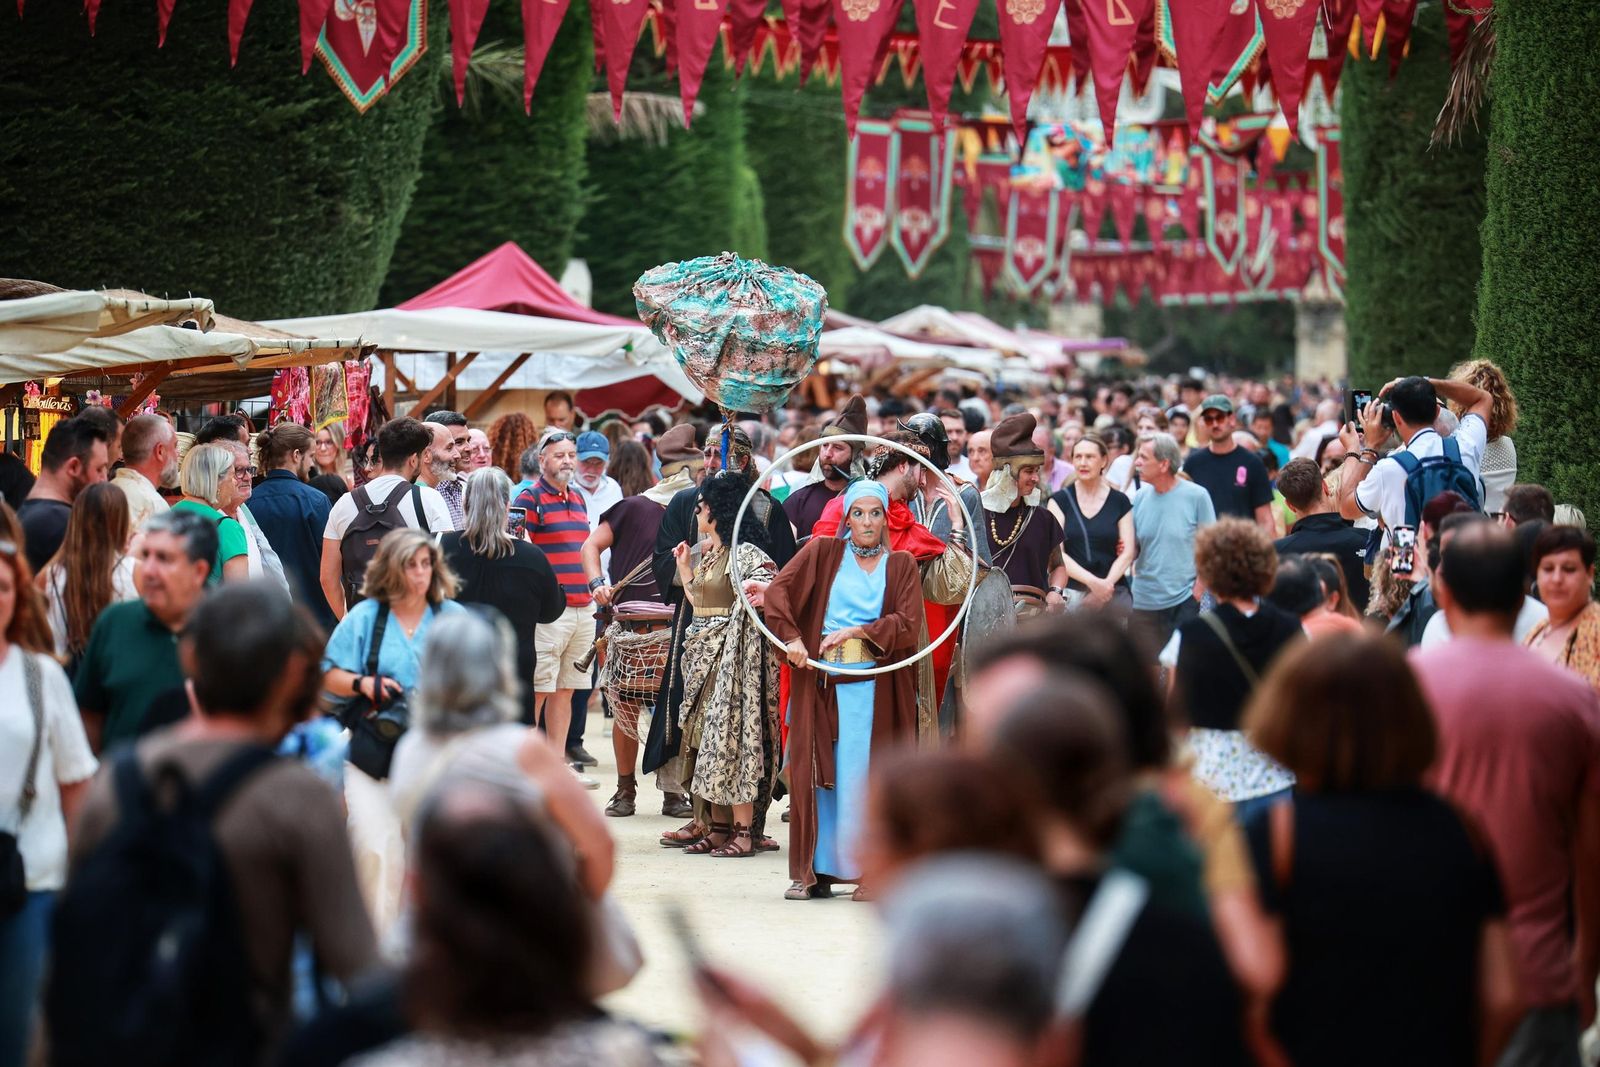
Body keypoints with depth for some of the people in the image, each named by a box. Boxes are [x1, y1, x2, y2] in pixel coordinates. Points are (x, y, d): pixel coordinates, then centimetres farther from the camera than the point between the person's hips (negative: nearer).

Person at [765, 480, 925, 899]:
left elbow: (909, 624, -1)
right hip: (821, 678, 1)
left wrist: (855, 631, -11)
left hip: (875, 686, 0)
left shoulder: (901, 564, 10)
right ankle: (814, 870, 3)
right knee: (816, 771, -1)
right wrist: (791, 638, -14)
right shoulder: (823, 553, 10)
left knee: (865, 774, -3)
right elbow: (777, 591, 0)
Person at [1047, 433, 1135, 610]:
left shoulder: (1120, 502, 10)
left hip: (1113, 595, 1)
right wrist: (1092, 582, -14)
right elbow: (1056, 553, -2)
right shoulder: (1060, 500, 7)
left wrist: (1106, 584, -10)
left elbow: (1128, 552, 6)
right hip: (1071, 593, -1)